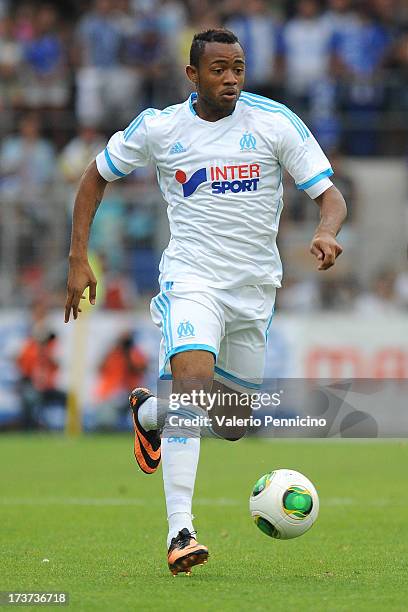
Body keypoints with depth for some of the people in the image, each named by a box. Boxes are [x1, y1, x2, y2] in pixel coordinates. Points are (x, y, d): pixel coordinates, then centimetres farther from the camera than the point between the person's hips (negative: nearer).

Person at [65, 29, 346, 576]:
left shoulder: (275, 123, -7)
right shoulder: (158, 128, -5)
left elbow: (330, 195, -8)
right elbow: (97, 176, 10)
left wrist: (326, 233, -31)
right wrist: (79, 258, 2)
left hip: (255, 287, 3)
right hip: (191, 280, -3)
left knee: (233, 423, 13)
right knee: (193, 383, -29)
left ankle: (148, 413, 45)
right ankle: (180, 532, -31)